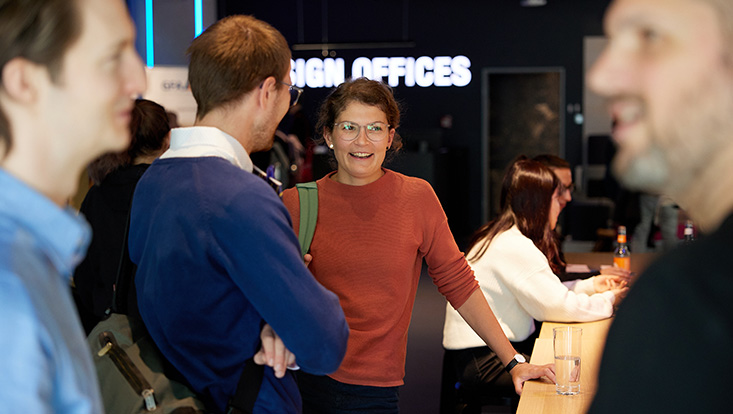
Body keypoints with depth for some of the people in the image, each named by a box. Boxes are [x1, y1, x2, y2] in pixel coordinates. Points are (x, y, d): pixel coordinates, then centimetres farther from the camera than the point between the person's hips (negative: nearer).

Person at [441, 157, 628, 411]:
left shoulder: (501, 236, 11)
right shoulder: (514, 247, -20)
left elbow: (546, 292, 17)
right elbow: (557, 306, -18)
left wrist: (591, 285, 11)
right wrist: (608, 300, -3)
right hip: (479, 360, -10)